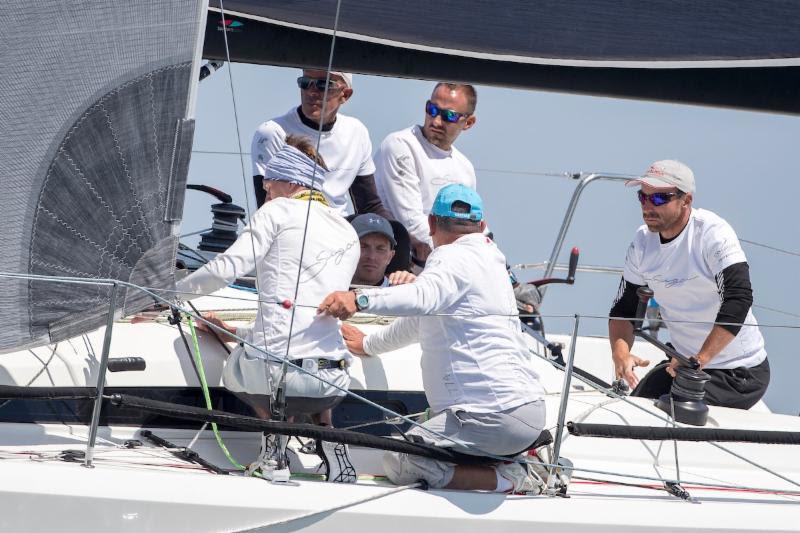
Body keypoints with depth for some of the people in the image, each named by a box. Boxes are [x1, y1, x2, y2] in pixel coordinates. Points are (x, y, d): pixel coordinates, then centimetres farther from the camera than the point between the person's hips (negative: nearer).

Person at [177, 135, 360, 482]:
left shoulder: (280, 211, 4)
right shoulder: (349, 236, 20)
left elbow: (226, 268, -4)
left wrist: (174, 291, 14)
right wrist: (240, 333, 30)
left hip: (275, 371, -4)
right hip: (334, 386, 4)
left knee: (234, 368, 33)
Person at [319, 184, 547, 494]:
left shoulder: (455, 259, -6)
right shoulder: (486, 260, 24)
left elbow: (424, 297, -31)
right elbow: (421, 319, 37)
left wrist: (359, 299, -44)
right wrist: (369, 344, 48)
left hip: (497, 415, -10)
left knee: (399, 462, -13)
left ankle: (507, 479, -11)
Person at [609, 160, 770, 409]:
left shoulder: (713, 233, -20)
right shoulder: (643, 241, 0)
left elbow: (738, 301, -31)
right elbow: (624, 309, 3)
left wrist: (700, 360, -38)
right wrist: (620, 353, -18)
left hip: (738, 371, -7)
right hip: (683, 361, 7)